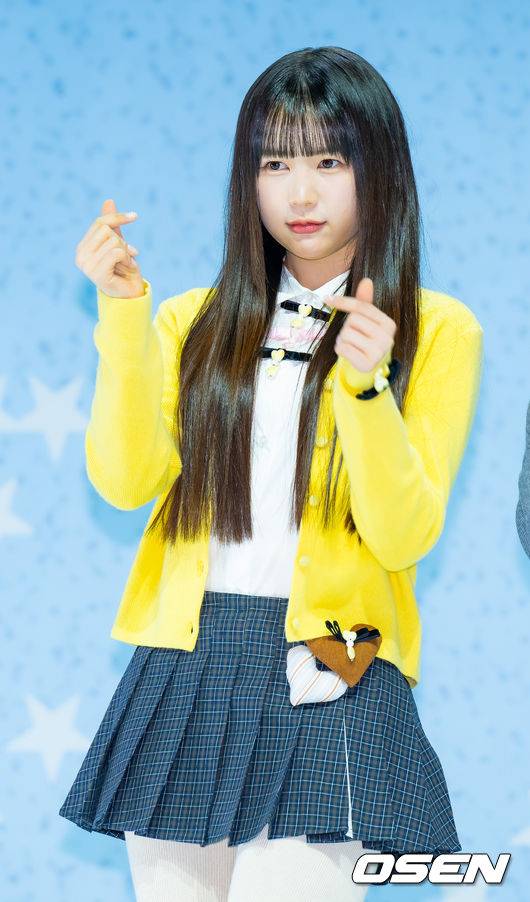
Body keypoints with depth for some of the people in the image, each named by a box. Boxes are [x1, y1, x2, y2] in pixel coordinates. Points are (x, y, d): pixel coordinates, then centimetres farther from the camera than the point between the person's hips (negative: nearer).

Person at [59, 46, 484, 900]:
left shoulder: (437, 331, 3)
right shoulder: (195, 323, 14)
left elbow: (404, 535, -6)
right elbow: (125, 480, -1)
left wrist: (364, 383, -19)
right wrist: (123, 313, -9)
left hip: (328, 676, -3)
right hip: (186, 666, 4)